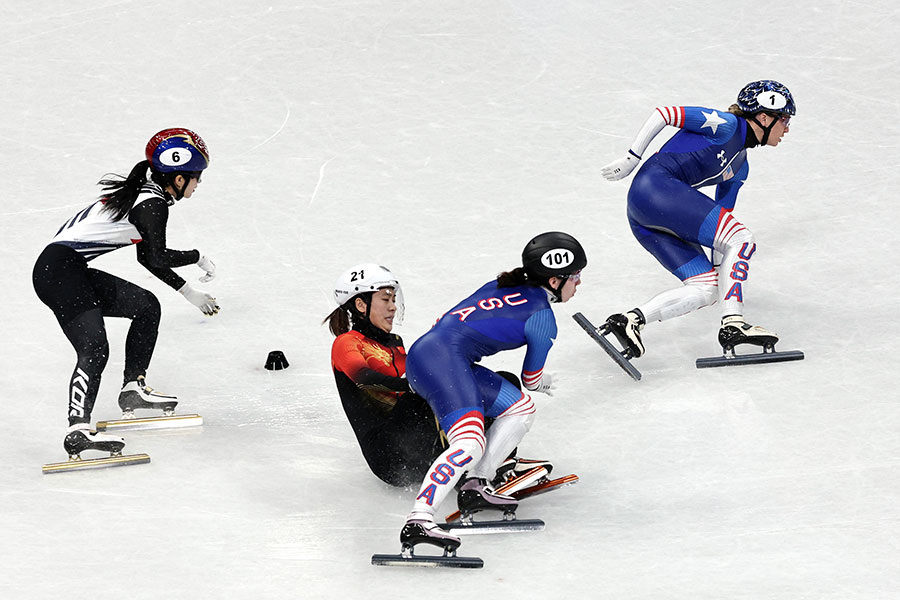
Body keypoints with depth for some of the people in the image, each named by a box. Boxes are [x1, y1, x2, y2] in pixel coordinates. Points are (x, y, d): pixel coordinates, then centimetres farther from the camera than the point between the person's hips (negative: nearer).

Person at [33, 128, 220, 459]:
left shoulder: (145, 192, 17)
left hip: (74, 270, 10)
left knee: (147, 306, 18)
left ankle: (133, 388, 18)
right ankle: (78, 429, -39)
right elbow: (157, 258, -22)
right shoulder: (153, 203, -12)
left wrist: (189, 292, 29)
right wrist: (198, 257, -6)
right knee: (94, 348, -24)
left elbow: (147, 256, 27)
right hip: (58, 269, -10)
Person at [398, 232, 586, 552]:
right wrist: (543, 383, 36)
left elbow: (447, 321, 28)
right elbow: (531, 379, 13)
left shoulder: (500, 286, 22)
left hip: (425, 349, 9)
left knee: (521, 408, 16)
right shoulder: (542, 317, 0)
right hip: (443, 359, -9)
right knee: (470, 444, -25)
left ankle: (475, 487, 5)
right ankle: (418, 520, -41)